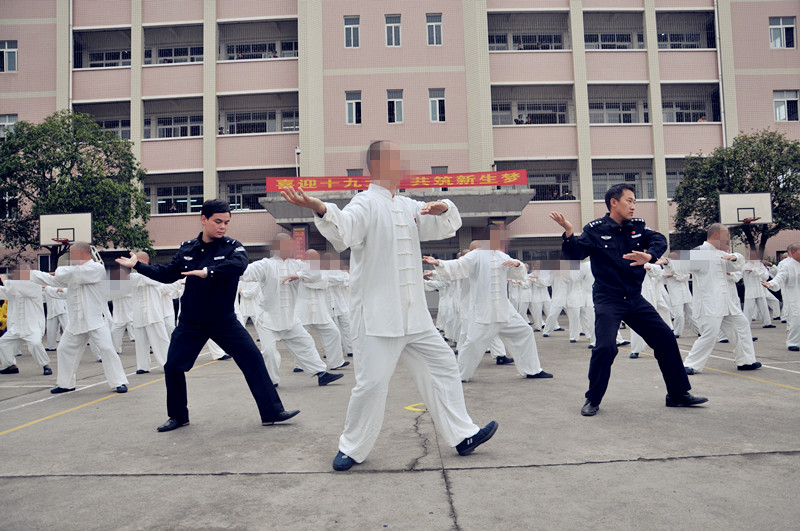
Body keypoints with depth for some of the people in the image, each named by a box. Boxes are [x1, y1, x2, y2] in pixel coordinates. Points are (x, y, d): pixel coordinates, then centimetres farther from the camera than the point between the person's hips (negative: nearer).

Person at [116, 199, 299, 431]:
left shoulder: (232, 247, -9)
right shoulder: (187, 248, 1)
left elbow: (239, 265, -32)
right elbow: (168, 274, 13)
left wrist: (208, 272, -40)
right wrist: (137, 265, 11)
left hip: (224, 321, -2)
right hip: (190, 322, 3)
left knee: (253, 360, -11)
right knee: (172, 367, 4)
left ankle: (272, 412, -1)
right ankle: (178, 416, 28)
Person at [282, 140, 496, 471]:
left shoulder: (408, 207, 14)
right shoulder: (366, 204, -9)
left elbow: (445, 227, 18)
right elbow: (344, 229, -30)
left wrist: (444, 208, -6)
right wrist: (319, 208, -52)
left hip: (414, 315, 8)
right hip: (377, 316, -7)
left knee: (442, 367, 12)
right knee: (372, 382, -5)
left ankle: (462, 436, 27)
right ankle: (352, 448, 18)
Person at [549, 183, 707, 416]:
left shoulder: (638, 226, 6)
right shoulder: (595, 230, -7)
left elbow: (659, 240, -7)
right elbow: (575, 254, -14)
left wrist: (648, 256, -29)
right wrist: (568, 232, -33)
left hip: (635, 299, 6)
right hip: (607, 300, -5)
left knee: (666, 338, 7)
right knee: (605, 347, -18)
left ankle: (678, 394, 25)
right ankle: (593, 400, 3)